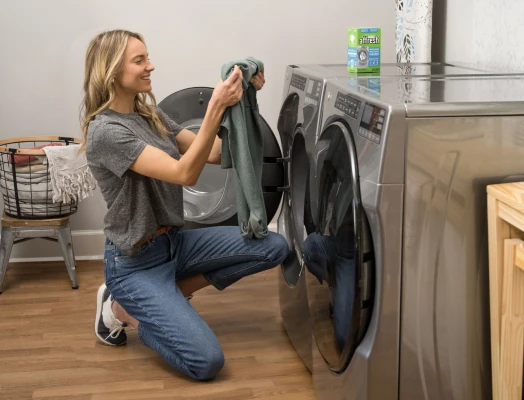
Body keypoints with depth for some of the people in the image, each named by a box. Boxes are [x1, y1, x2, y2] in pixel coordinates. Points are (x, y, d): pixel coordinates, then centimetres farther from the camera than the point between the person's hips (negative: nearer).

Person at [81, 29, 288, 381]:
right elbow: (185, 174, -29)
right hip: (136, 262, -8)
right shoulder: (105, 131, -21)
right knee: (207, 362, -18)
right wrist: (215, 108, -35)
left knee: (274, 247, -6)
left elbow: (215, 153, 3)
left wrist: (239, 103, -9)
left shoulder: (150, 114, 5)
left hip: (175, 242, 8)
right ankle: (123, 309, 7)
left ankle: (169, 296, 6)